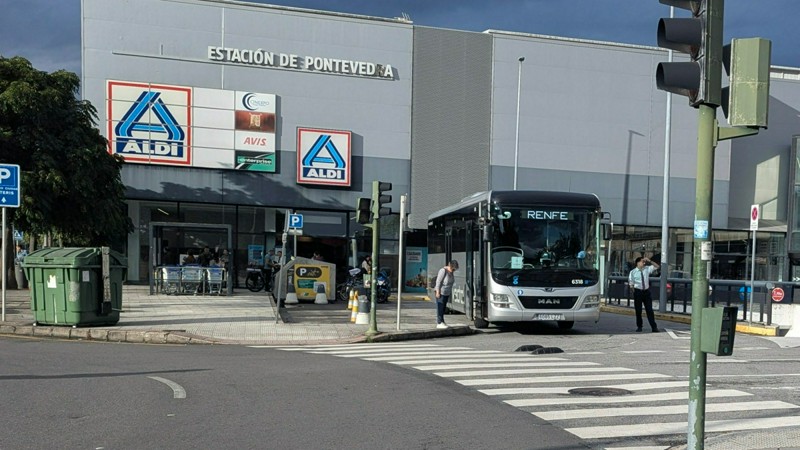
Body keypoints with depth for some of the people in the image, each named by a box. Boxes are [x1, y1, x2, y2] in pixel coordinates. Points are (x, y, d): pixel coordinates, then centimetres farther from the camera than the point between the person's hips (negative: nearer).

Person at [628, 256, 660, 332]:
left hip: (646, 291, 2)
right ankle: (639, 327, 18)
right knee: (638, 310, 5)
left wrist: (650, 261, -6)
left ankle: (654, 327, 3)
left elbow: (657, 266, 7)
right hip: (638, 292, -2)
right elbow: (631, 284, 0)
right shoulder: (633, 272, -5)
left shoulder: (647, 269, 4)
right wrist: (635, 292, -3)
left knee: (649, 310, 2)